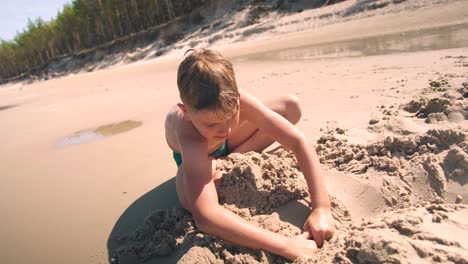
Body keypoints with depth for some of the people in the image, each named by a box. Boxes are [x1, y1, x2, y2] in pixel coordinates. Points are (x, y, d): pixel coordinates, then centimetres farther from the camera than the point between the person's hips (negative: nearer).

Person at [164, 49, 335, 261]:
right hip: (194, 155, -3)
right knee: (192, 201, -39)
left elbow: (299, 142, -35)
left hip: (226, 146, 4)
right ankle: (214, 170, -2)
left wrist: (321, 208, -44)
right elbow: (204, 216, -57)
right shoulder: (187, 131, -47)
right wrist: (287, 246, -61)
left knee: (291, 106, -14)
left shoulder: (236, 101, -38)